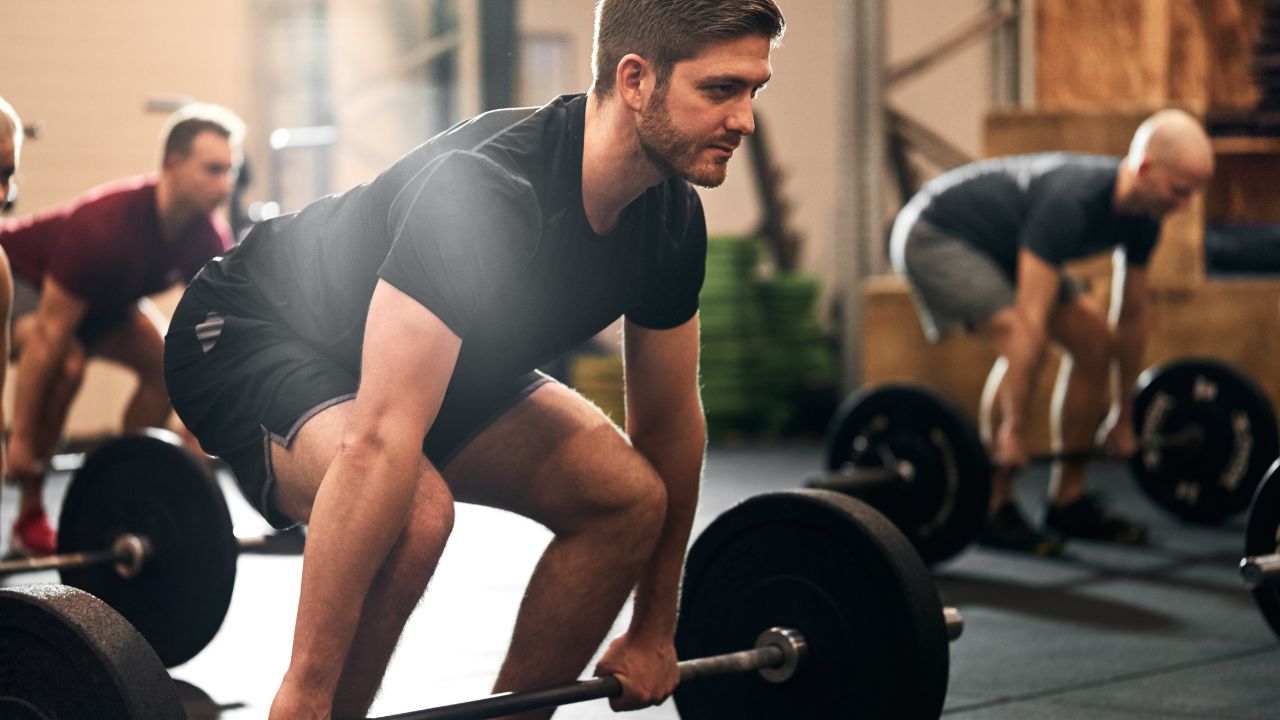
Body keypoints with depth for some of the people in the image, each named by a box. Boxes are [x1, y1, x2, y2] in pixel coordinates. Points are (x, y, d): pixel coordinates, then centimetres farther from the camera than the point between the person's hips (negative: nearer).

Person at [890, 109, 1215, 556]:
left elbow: (1130, 318, 3)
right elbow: (1031, 320, -38)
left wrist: (1123, 420, 7)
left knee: (1094, 341, -1)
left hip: (998, 245, 9)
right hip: (934, 235, -9)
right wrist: (1013, 432, -36)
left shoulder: (1141, 216, -10)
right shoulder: (1072, 201, -36)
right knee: (1022, 347, -27)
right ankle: (992, 511, -16)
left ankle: (1068, 502, 7)